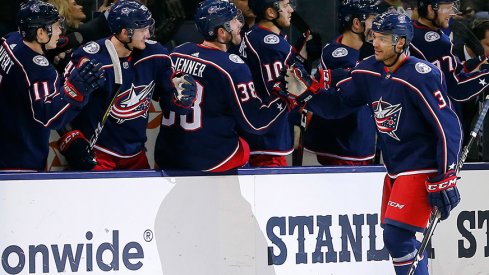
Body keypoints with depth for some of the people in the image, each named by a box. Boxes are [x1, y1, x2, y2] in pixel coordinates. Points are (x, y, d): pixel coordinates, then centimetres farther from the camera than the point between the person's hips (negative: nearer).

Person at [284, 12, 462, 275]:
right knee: (396, 238, 12)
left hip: (422, 170, -8)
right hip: (394, 169, 8)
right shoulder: (369, 71, 2)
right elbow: (337, 104, 11)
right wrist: (306, 92, -7)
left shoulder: (421, 77, -21)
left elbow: (449, 127, -20)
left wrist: (445, 179, -21)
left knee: (397, 237, -16)